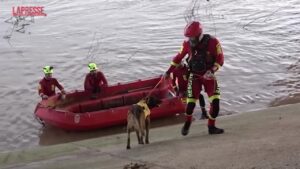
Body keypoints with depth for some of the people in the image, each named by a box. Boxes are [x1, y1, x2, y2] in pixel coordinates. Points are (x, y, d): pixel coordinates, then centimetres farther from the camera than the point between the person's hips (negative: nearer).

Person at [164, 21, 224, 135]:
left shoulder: (212, 42, -16)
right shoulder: (187, 44, -9)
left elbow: (220, 58, -11)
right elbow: (179, 57, 5)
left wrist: (212, 70, -26)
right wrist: (169, 71, 6)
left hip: (208, 76, 0)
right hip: (194, 76, 0)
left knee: (215, 102, -10)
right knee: (191, 102, -7)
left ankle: (211, 127, 6)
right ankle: (187, 124, 20)